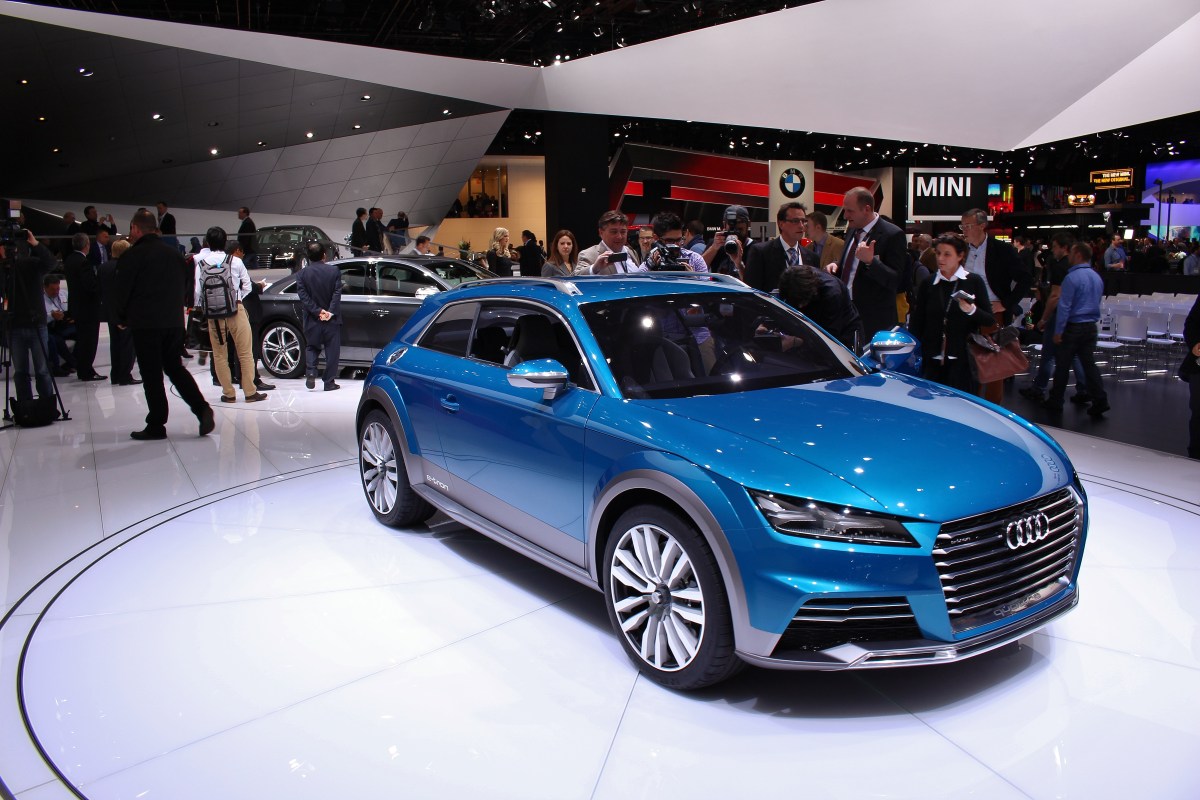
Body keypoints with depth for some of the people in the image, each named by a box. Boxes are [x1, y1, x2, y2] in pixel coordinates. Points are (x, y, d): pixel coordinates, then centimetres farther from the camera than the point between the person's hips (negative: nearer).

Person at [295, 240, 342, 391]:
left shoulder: (303, 273, -3)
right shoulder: (334, 271, -5)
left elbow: (303, 296, -9)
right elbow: (337, 293, -11)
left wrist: (318, 311, -11)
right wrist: (330, 312, -12)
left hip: (312, 319, 1)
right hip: (331, 319, -1)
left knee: (312, 347, 19)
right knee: (332, 350, 7)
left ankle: (310, 373, 0)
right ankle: (329, 382, 7)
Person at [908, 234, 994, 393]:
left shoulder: (974, 281, 2)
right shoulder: (928, 283, 8)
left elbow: (990, 321, 1)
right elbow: (916, 322, 8)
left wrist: (971, 310, -18)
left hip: (962, 362, -2)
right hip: (932, 361, 2)